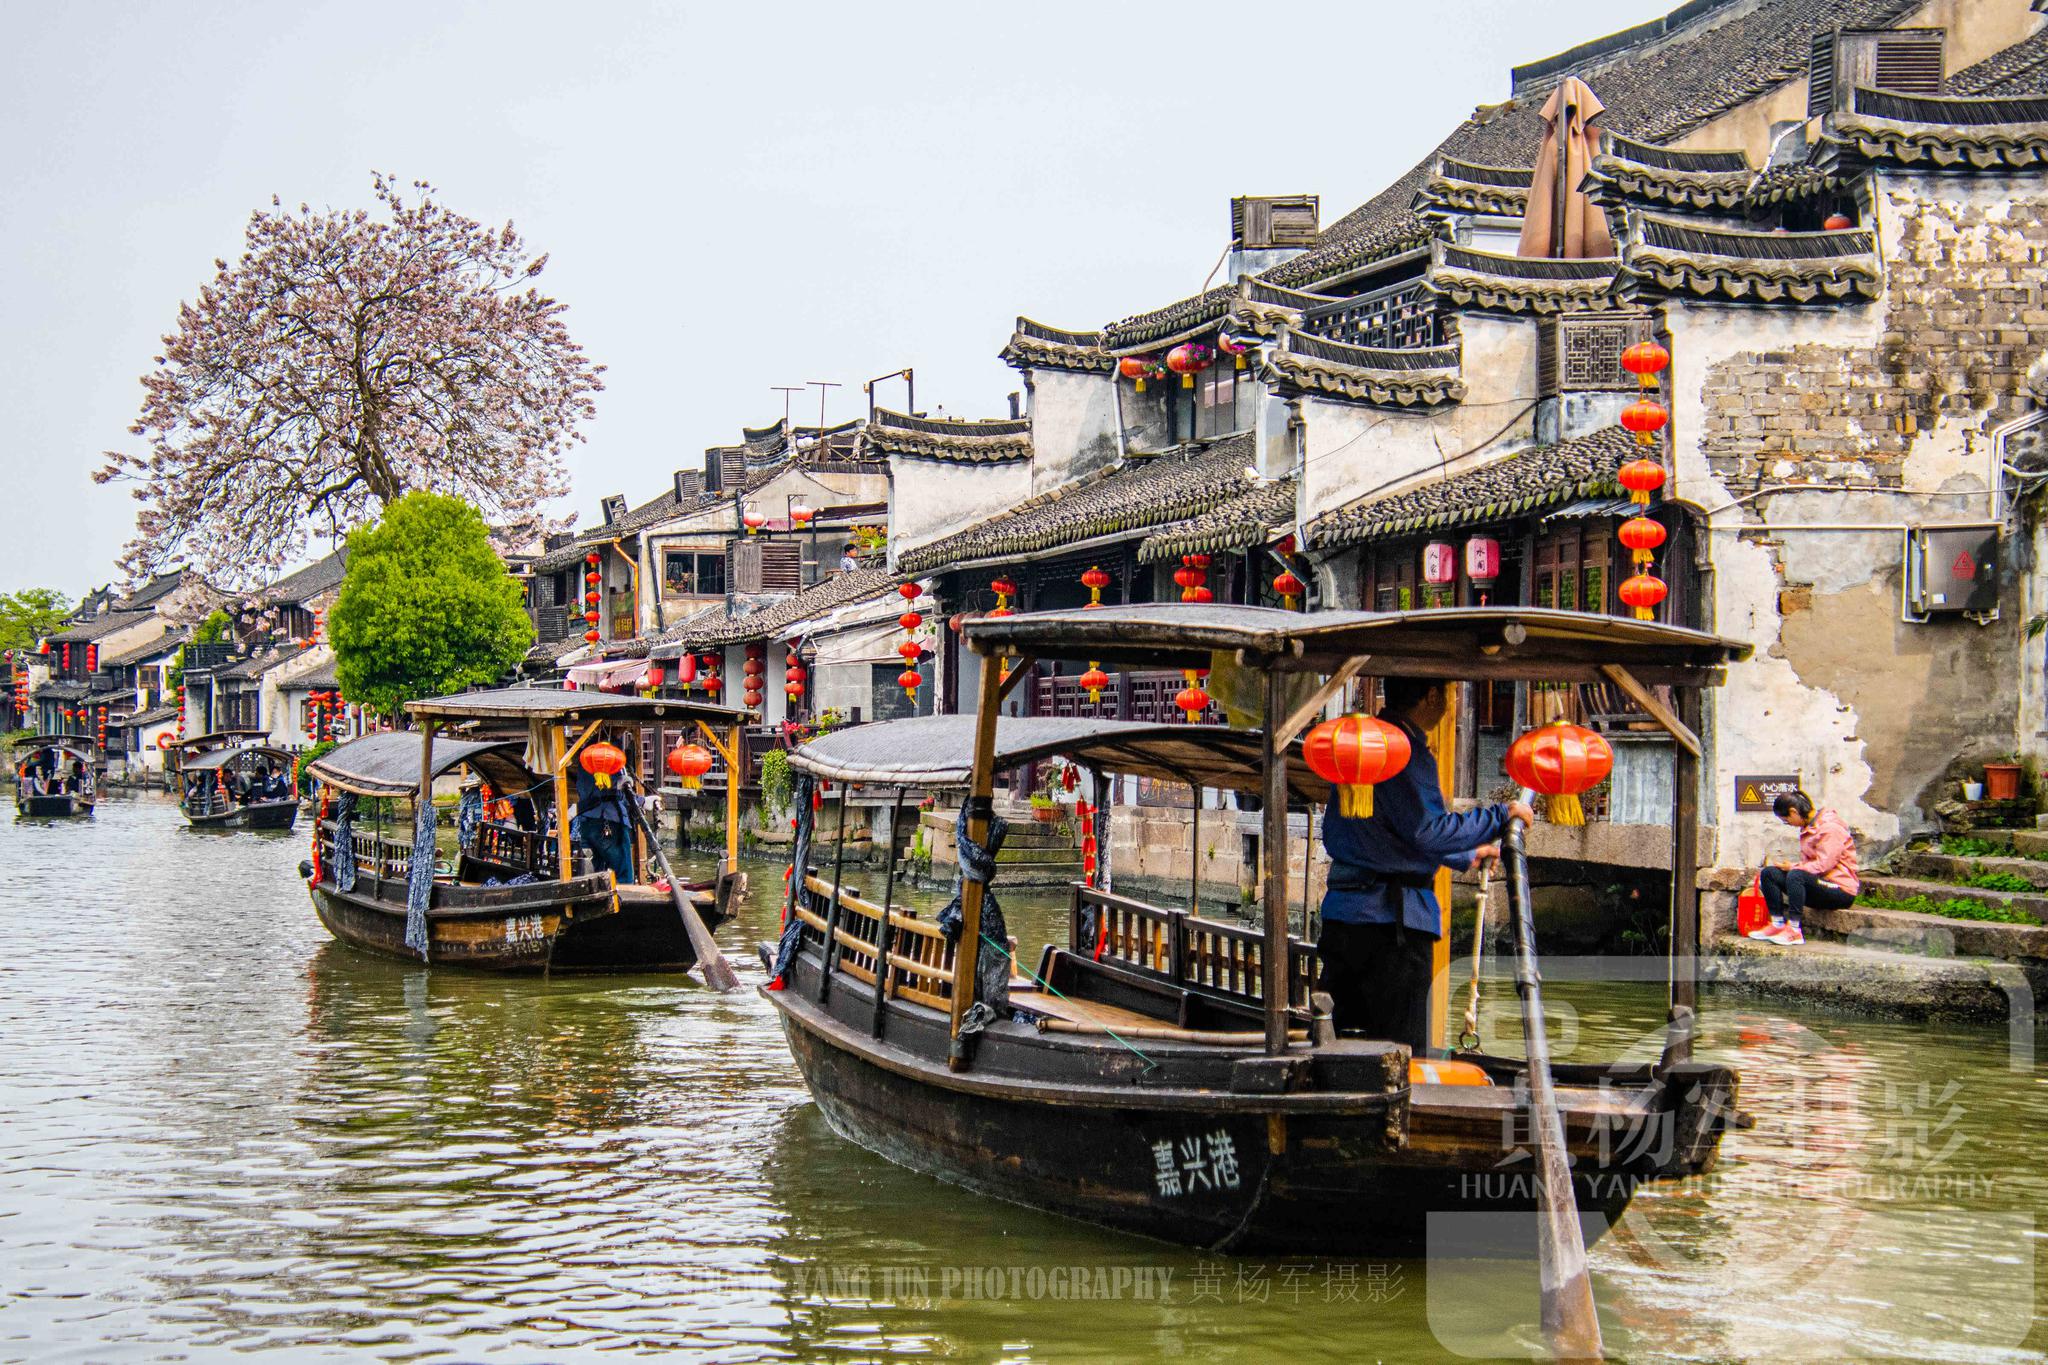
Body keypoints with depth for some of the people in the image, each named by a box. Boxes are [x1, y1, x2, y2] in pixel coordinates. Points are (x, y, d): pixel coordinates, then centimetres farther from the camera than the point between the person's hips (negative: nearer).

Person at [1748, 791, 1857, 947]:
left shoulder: (1830, 828, -14)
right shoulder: (1808, 828, 15)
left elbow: (1823, 865, -21)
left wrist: (1792, 867, -12)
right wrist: (1793, 867, -2)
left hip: (1841, 889, -9)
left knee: (1795, 876, -35)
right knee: (1769, 873, -5)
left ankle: (1795, 931, -35)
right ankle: (1778, 925, -10)